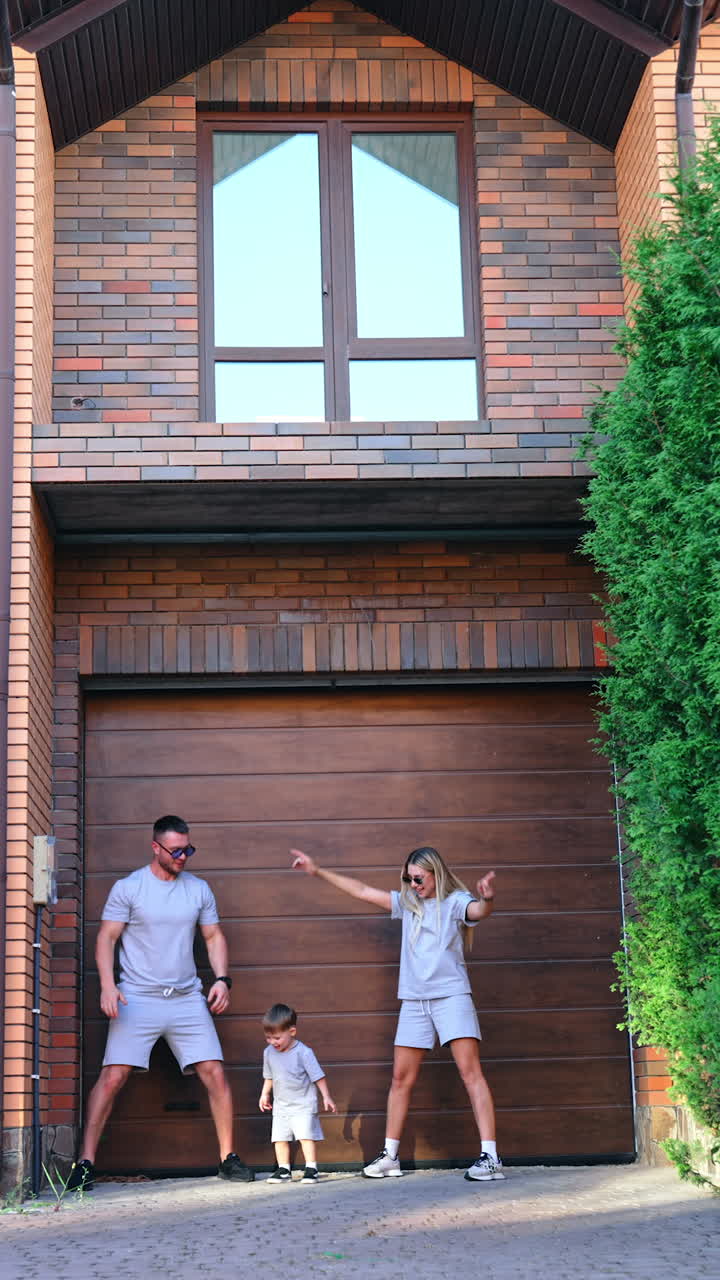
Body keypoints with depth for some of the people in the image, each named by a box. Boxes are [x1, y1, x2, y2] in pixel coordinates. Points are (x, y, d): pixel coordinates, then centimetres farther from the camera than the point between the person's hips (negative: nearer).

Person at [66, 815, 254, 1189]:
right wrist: (107, 985, -15)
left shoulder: (199, 889, 9)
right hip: (137, 999, -3)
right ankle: (85, 1162, -3)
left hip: (188, 999, 3)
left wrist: (222, 979, 2)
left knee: (215, 1074, -2)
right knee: (112, 1077, -10)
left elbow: (214, 936, 16)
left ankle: (228, 1158, 10)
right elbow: (106, 938, -2)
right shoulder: (128, 888, -2)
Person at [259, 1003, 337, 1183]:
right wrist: (264, 1094, 20)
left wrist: (326, 1097, -9)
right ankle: (283, 1170, 9)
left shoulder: (303, 1053, -16)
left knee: (306, 1136, -11)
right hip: (281, 1106, 5)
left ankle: (311, 1169, -6)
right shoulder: (269, 1052, 1)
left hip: (303, 1105, -5)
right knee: (279, 1138, 1)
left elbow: (318, 1076, -10)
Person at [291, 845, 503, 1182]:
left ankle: (490, 1157, -15)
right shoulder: (408, 903, 14)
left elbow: (477, 912, -24)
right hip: (414, 1000, 6)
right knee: (401, 1078, 7)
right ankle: (389, 1156, 15)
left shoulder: (455, 901, -2)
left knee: (471, 1071, -13)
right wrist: (318, 871, 17)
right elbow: (363, 891, 18)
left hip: (451, 996, -5)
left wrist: (487, 899, -48)